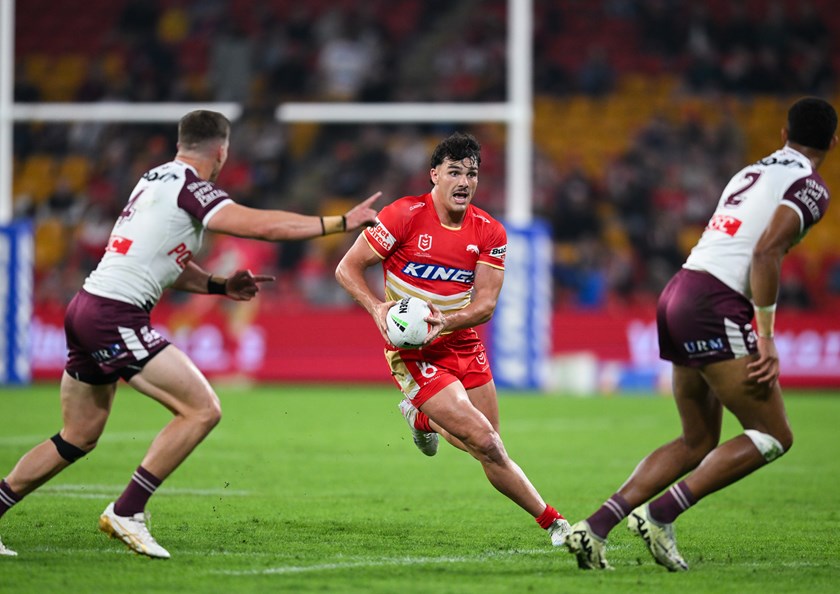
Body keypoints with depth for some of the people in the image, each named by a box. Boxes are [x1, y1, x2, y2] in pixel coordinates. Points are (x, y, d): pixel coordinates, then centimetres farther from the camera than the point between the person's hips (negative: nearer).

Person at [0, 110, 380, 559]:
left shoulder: (155, 179, 19)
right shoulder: (190, 187, -10)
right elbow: (262, 225, -19)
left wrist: (220, 286, 16)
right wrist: (340, 222, -13)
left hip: (86, 308, 10)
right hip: (115, 318, -10)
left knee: (78, 439, 17)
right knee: (203, 409, -9)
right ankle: (125, 513, -8)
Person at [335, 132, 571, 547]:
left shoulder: (489, 233, -1)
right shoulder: (405, 216, -13)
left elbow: (485, 304, -5)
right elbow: (347, 268, -9)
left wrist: (447, 320, -25)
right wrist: (377, 308, -26)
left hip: (463, 345, 5)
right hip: (412, 353, -5)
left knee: (486, 446, 9)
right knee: (486, 444, -16)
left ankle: (422, 418, 39)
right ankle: (552, 521, -4)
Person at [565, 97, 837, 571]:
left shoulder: (753, 172, 23)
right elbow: (766, 253, -15)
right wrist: (766, 339, -14)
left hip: (678, 294, 9)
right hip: (714, 305, -8)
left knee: (698, 442, 17)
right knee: (774, 436, -2)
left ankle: (596, 527, 7)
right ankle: (660, 515, -12)